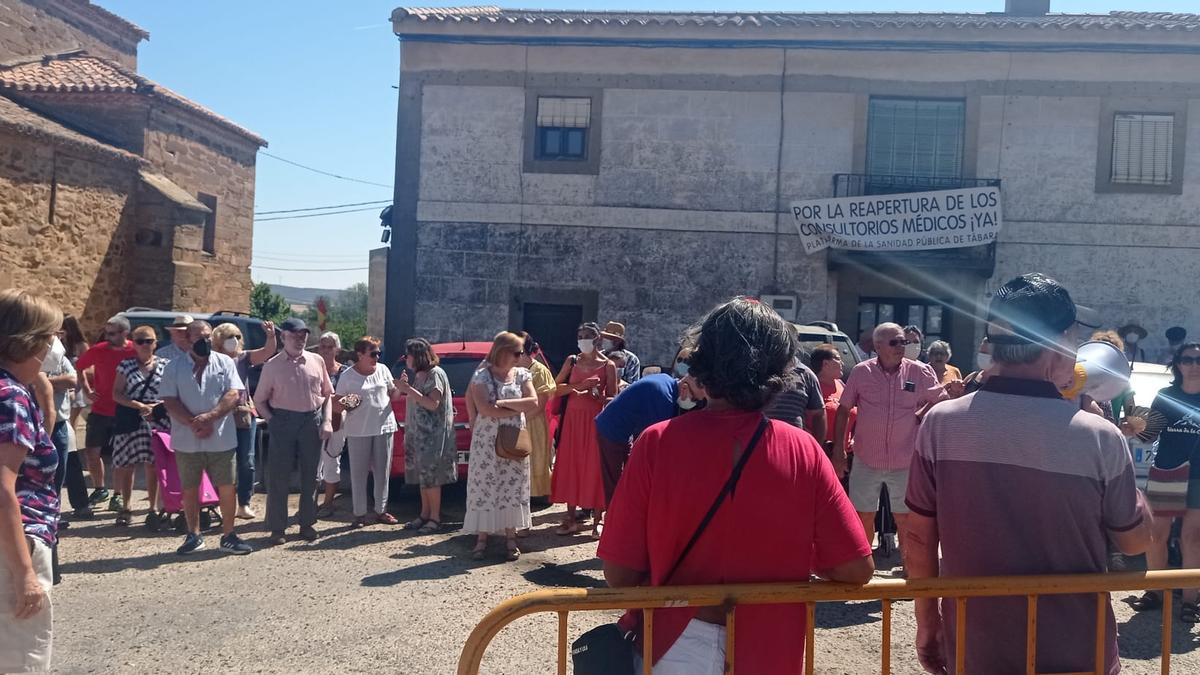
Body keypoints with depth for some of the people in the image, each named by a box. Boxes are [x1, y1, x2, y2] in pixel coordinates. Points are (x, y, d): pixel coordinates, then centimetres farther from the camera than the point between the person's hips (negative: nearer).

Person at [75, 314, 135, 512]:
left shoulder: (135, 352, -11)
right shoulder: (98, 350, -3)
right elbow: (79, 367, 14)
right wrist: (87, 390, 3)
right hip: (100, 411, 3)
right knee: (91, 452, 9)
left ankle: (118, 495, 16)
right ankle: (99, 489, 28)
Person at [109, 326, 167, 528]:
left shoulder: (164, 366, 6)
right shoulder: (126, 365, 6)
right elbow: (117, 394, 0)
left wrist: (157, 405, -11)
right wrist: (139, 406, -13)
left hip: (157, 420, -1)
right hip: (130, 420, 1)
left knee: (152, 466, 1)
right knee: (126, 465, 5)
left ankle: (154, 508, 10)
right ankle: (127, 507, 19)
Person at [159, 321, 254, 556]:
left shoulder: (225, 363, 4)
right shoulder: (174, 368, 4)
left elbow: (234, 395, -6)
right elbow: (169, 401, -4)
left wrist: (209, 417, -18)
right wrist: (194, 423, -16)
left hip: (221, 439, 0)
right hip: (187, 441, 1)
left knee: (228, 488, 1)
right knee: (189, 490, 10)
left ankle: (228, 536, 13)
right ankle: (194, 536, 24)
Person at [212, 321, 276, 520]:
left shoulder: (244, 357, 6)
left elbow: (267, 351, -7)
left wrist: (271, 336, -26)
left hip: (246, 415, 3)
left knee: (246, 462, 5)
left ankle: (244, 504, 13)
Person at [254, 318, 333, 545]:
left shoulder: (317, 362, 7)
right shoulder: (272, 365, 0)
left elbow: (327, 394, 11)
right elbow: (260, 400, 5)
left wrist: (327, 421, 1)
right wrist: (274, 421, -6)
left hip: (313, 421, 2)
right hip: (283, 422, -2)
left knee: (310, 476, 9)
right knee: (279, 477, 0)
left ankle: (307, 524, 20)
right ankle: (277, 528, 9)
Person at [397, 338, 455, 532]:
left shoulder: (435, 374, -12)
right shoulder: (418, 375, 15)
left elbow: (433, 404, -20)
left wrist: (409, 389, -19)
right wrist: (405, 387, 6)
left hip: (432, 434, -9)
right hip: (417, 432, 9)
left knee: (431, 475, -7)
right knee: (422, 475, 10)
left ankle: (435, 518, -2)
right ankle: (424, 515, 16)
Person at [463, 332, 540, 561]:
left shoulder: (522, 375, 5)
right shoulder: (482, 375, -4)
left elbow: (533, 403, -7)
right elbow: (484, 409, -16)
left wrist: (503, 403, -14)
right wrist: (518, 408, -11)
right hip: (486, 441, -3)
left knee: (513, 487, 4)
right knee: (484, 487, -1)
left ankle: (511, 537, 13)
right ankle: (482, 537, 6)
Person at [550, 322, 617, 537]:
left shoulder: (607, 365, 1)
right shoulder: (572, 361, 8)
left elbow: (613, 399, 1)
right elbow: (556, 389, 2)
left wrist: (597, 394, -17)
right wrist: (577, 386, -12)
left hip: (595, 421, -3)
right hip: (573, 419, 3)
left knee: (595, 469, -2)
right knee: (569, 467, 4)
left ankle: (597, 521, 6)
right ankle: (571, 519, 14)